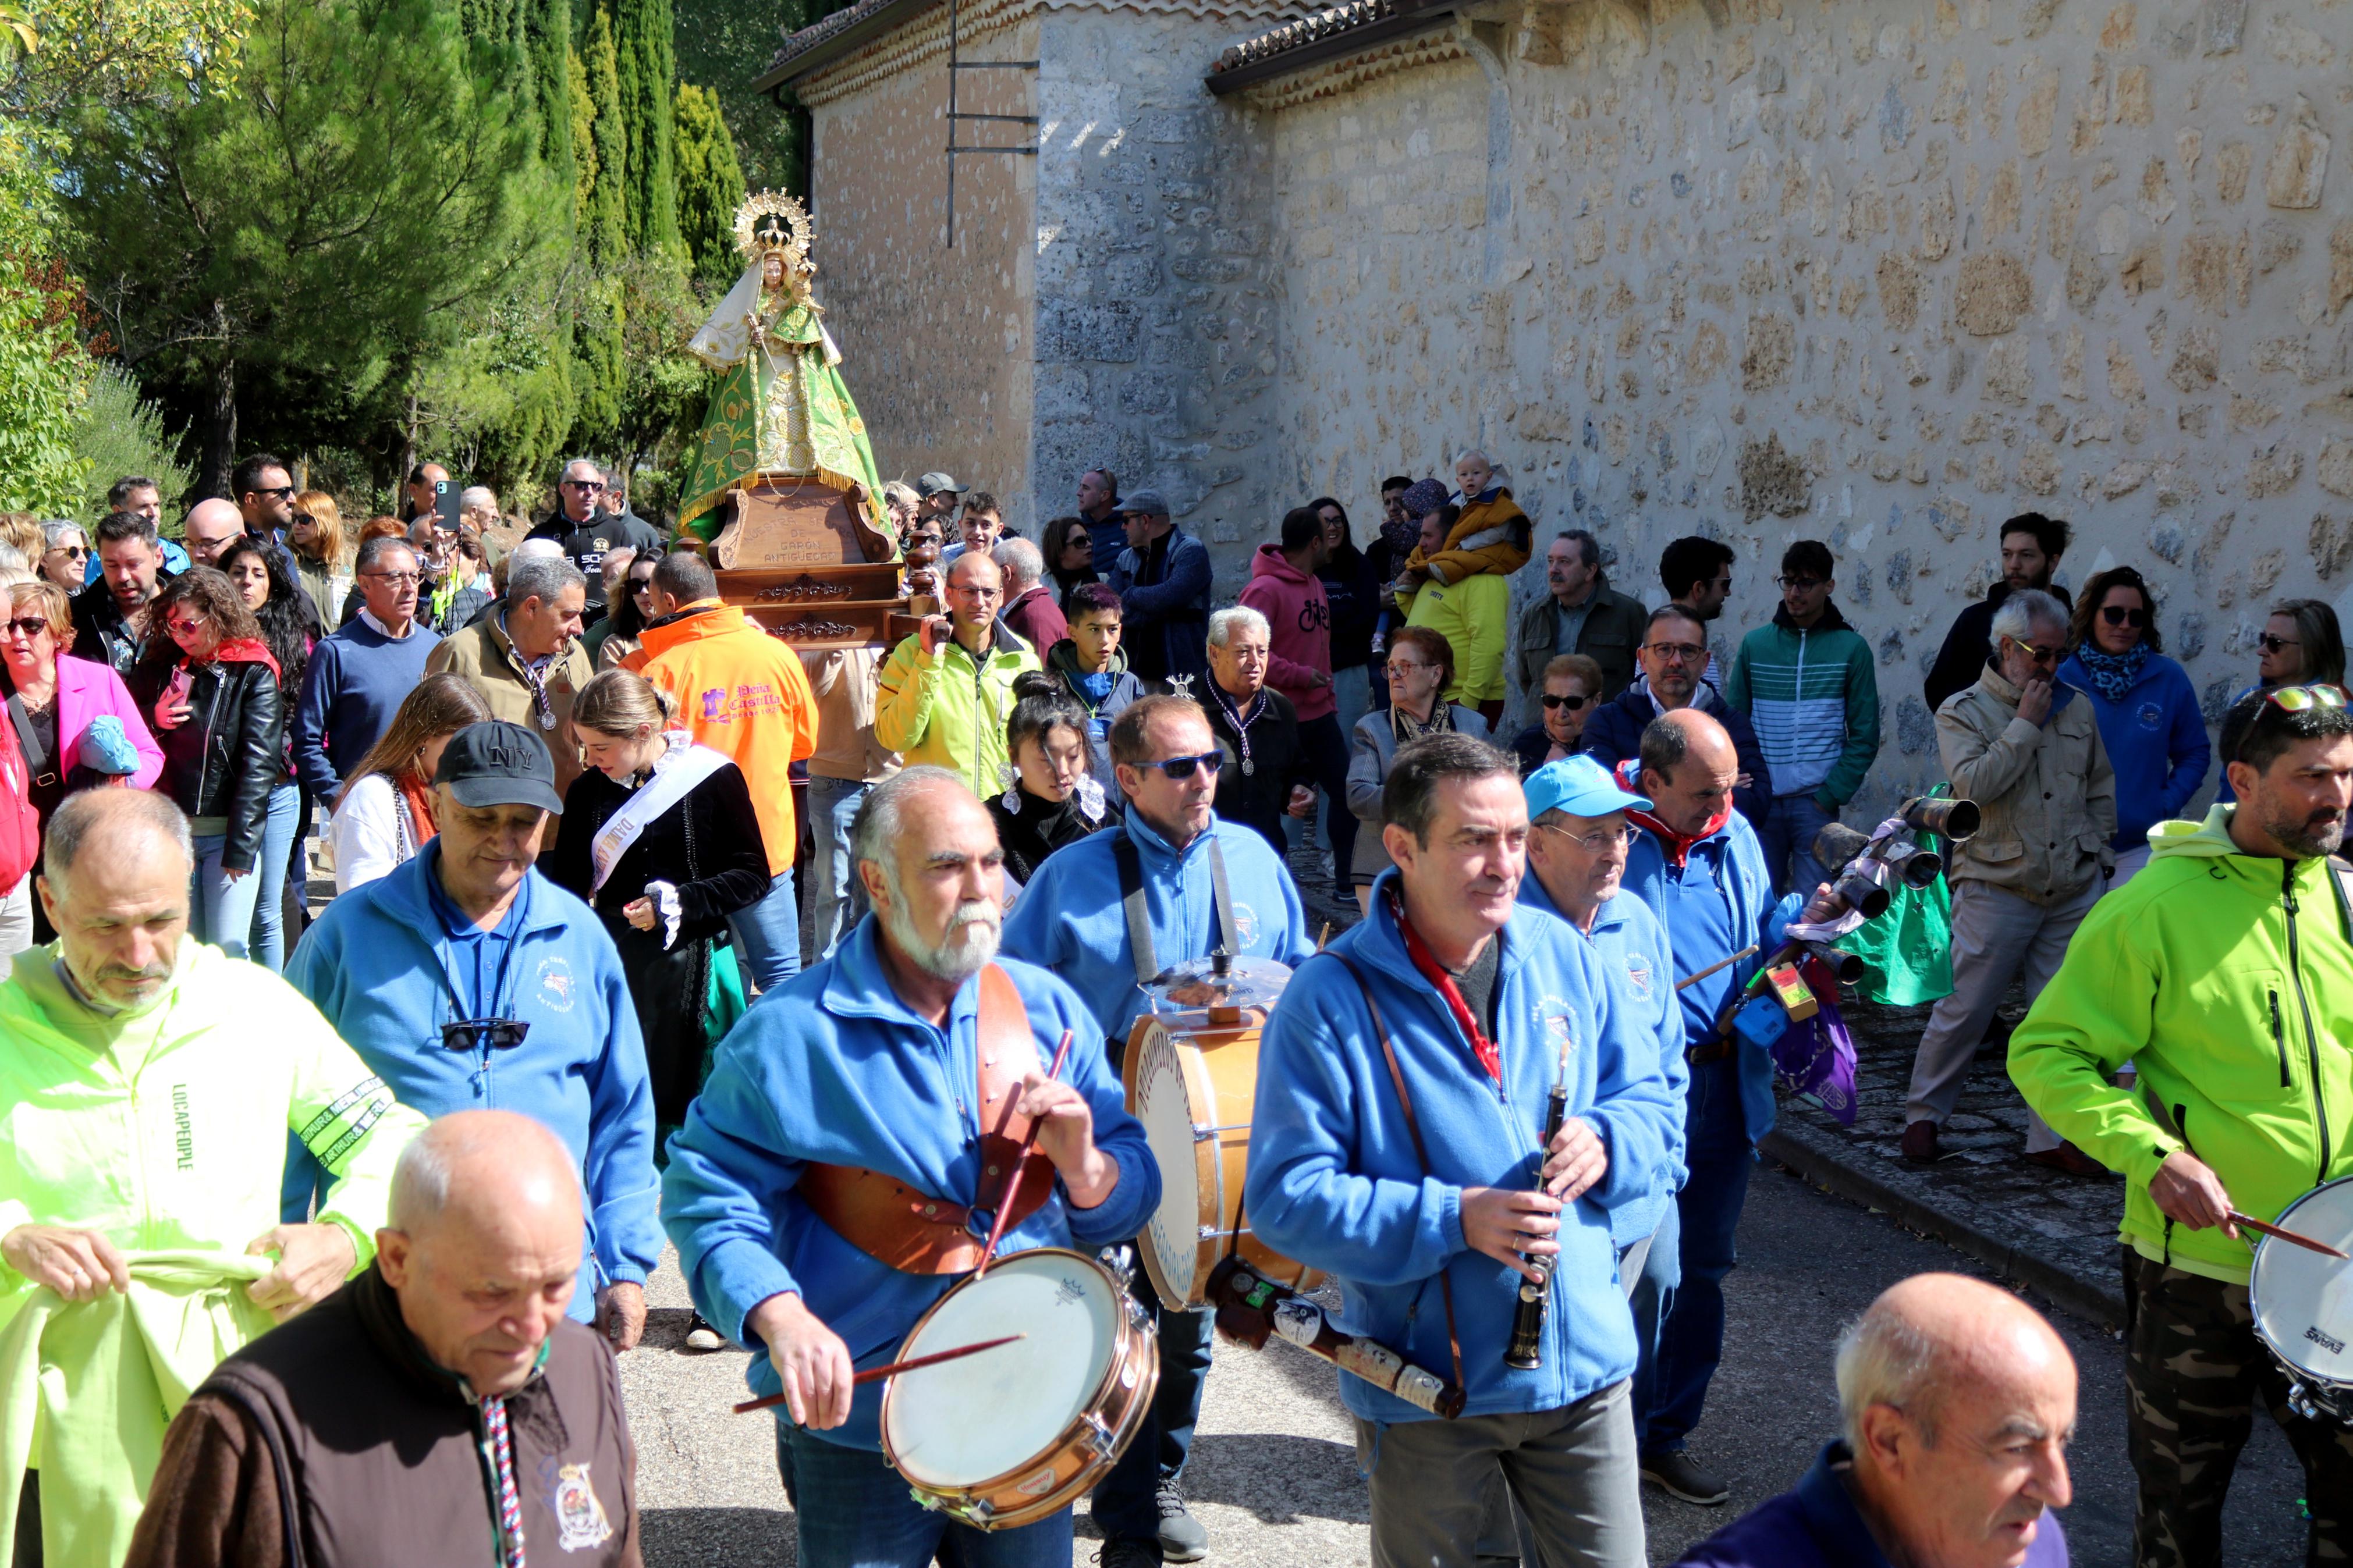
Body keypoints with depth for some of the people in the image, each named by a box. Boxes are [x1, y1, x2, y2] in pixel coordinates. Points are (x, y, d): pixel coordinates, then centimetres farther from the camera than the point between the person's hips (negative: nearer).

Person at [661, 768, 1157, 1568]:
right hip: (858, 1422, -4)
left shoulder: (1047, 1008, 1)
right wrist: (779, 1315, -29)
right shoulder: (788, 1035, -11)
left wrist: (1085, 1167, -17)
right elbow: (706, 1196, -12)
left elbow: (1135, 1199, 6)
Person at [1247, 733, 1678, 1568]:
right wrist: (1452, 1221, -27)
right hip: (1426, 1392, -4)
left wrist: (1604, 1141, -14)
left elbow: (1649, 1100, 10)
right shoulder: (1330, 999, -14)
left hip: (1586, 1364, 4)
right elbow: (1284, 1199, -17)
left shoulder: (1563, 954, 2)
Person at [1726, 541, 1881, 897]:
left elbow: (1864, 737, 1)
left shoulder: (1851, 648, 2)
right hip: (1761, 802, 2)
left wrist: (1830, 796, -8)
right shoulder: (1755, 644, 6)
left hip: (1816, 803, -2)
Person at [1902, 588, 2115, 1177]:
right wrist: (2025, 724, -13)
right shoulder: (1962, 711, -2)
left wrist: (2095, 848, 13)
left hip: (2074, 891, 4)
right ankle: (1923, 1114, 16)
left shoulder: (2076, 708, 12)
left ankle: (2052, 1136, 12)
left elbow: (2102, 787, 22)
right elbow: (1975, 784, -18)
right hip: (1998, 889, -4)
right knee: (1964, 1011, -1)